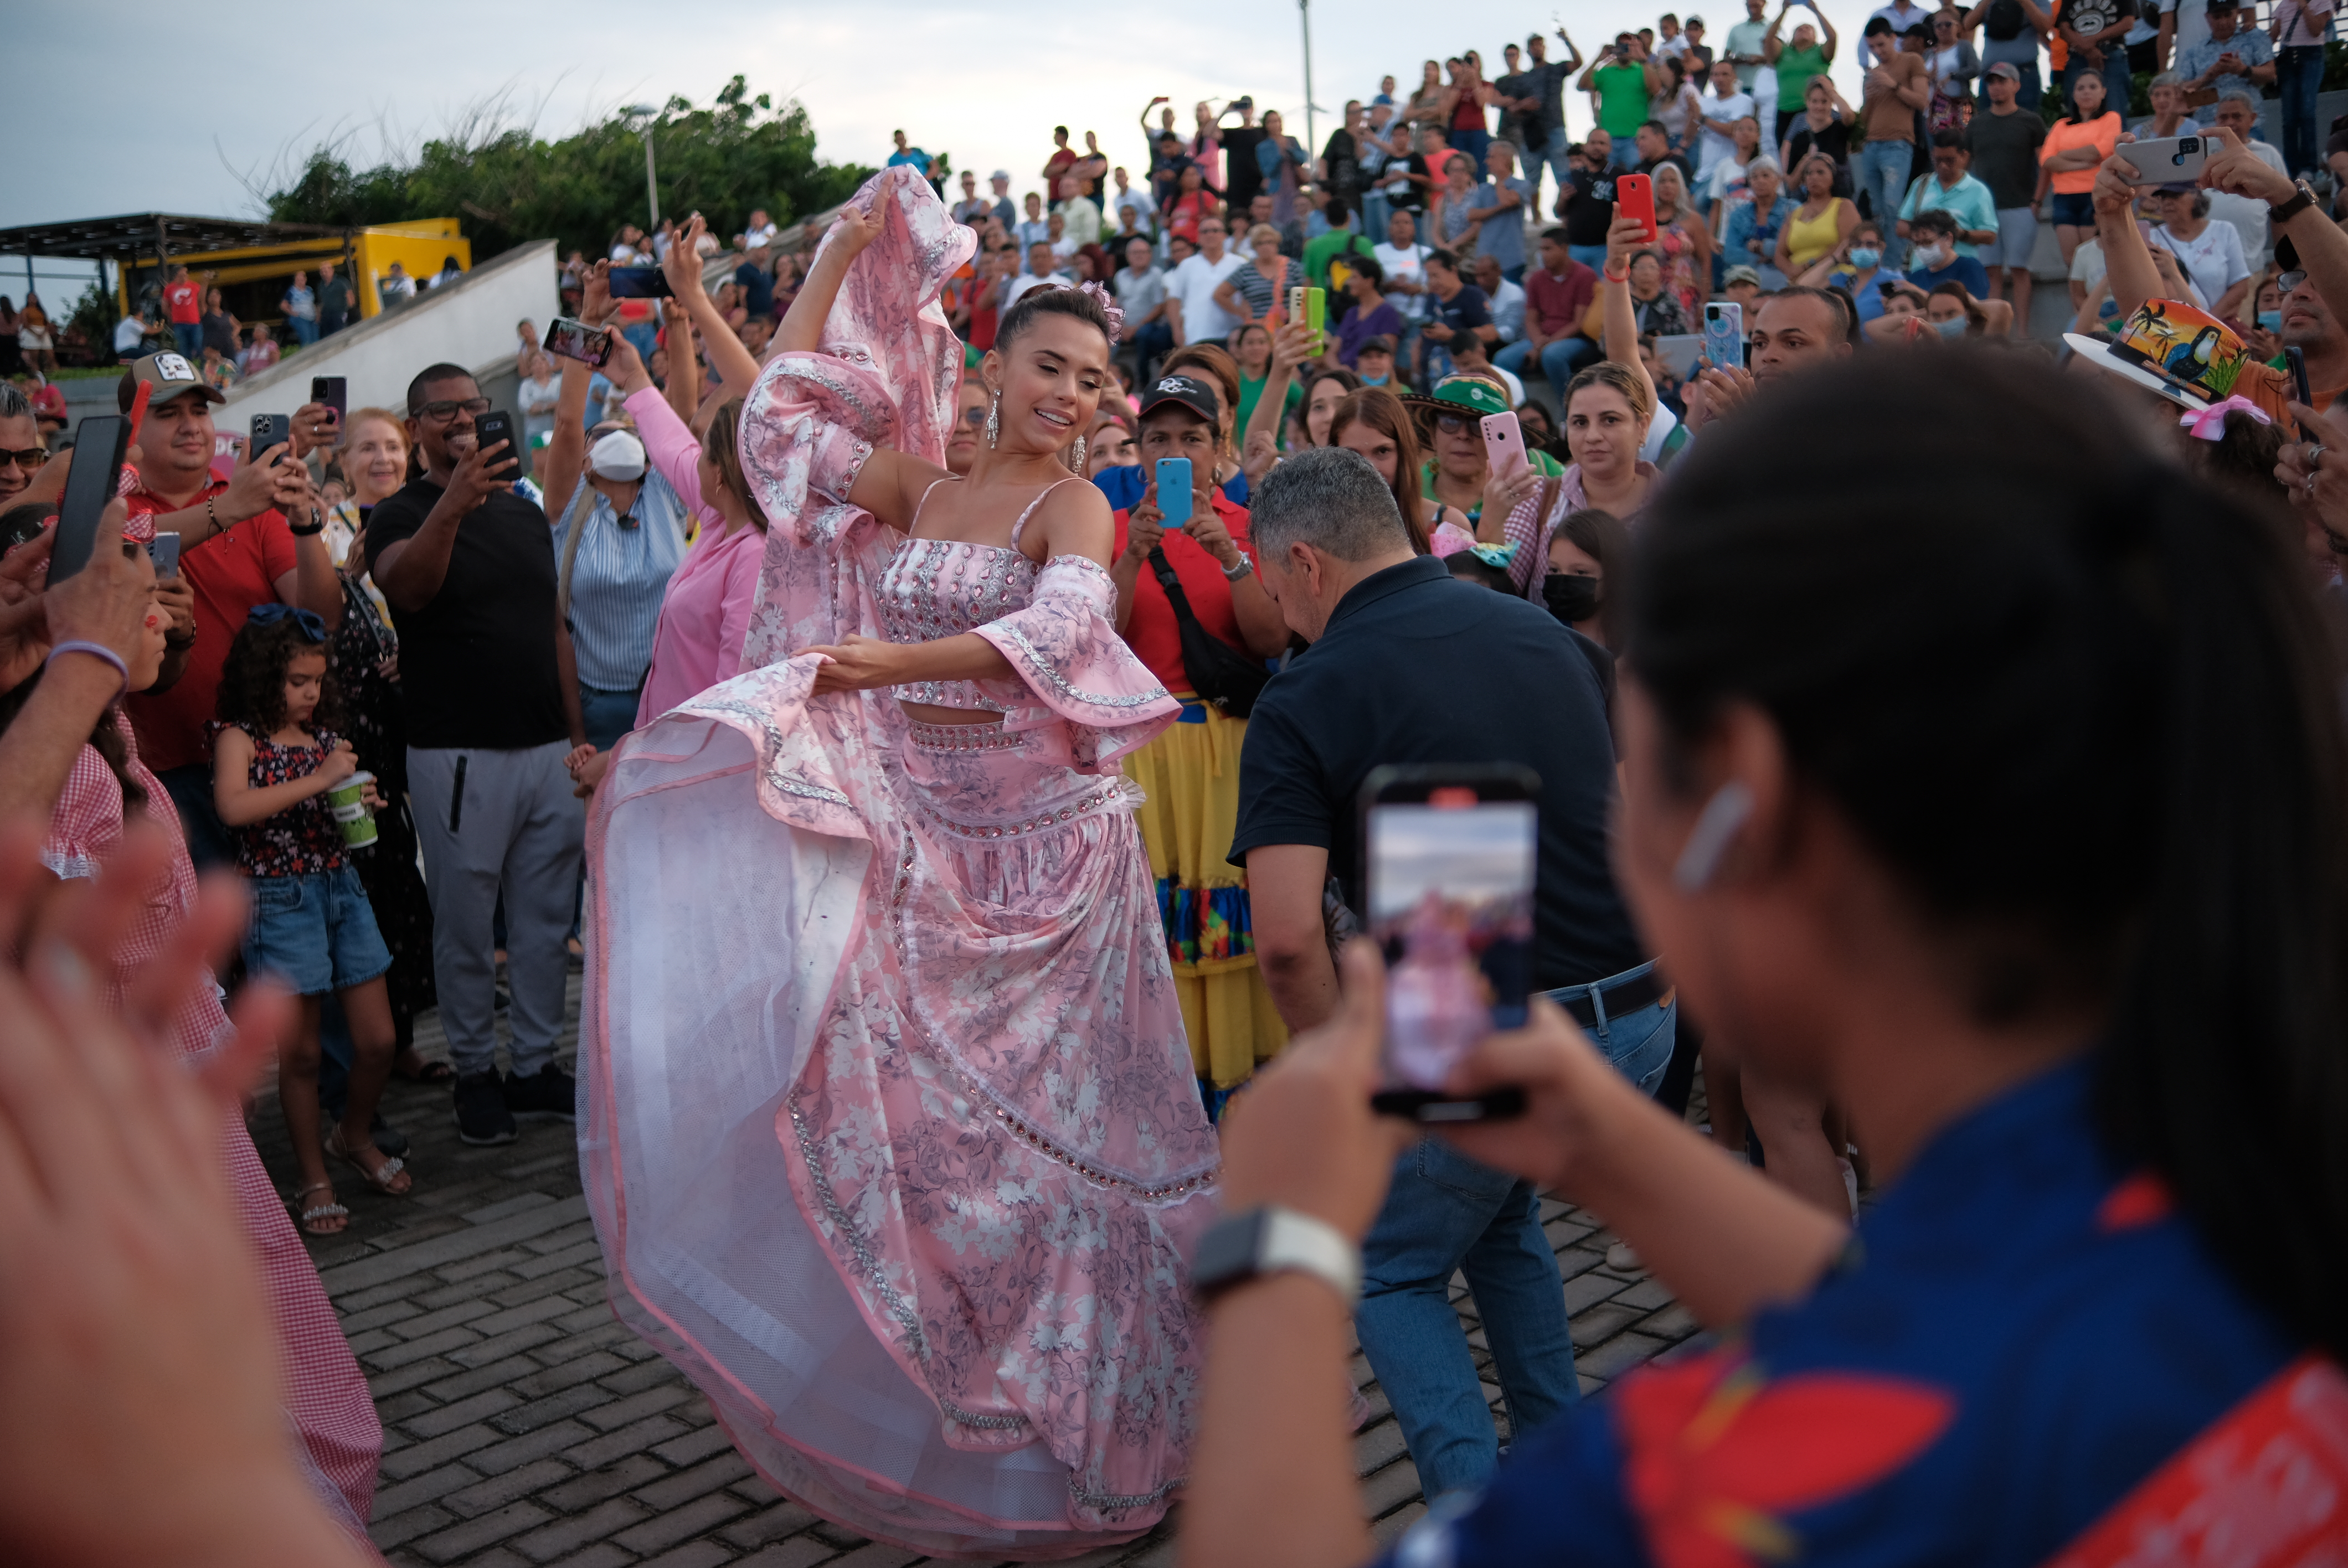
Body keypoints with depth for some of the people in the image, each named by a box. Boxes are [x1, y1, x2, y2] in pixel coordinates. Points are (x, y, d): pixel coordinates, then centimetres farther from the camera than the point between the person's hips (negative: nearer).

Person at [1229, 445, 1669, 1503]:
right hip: (1638, 1020, 6)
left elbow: (1288, 940, -19)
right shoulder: (1538, 629, 10)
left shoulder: (1304, 698, -9)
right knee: (1497, 1211, 32)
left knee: (1392, 1270, 19)